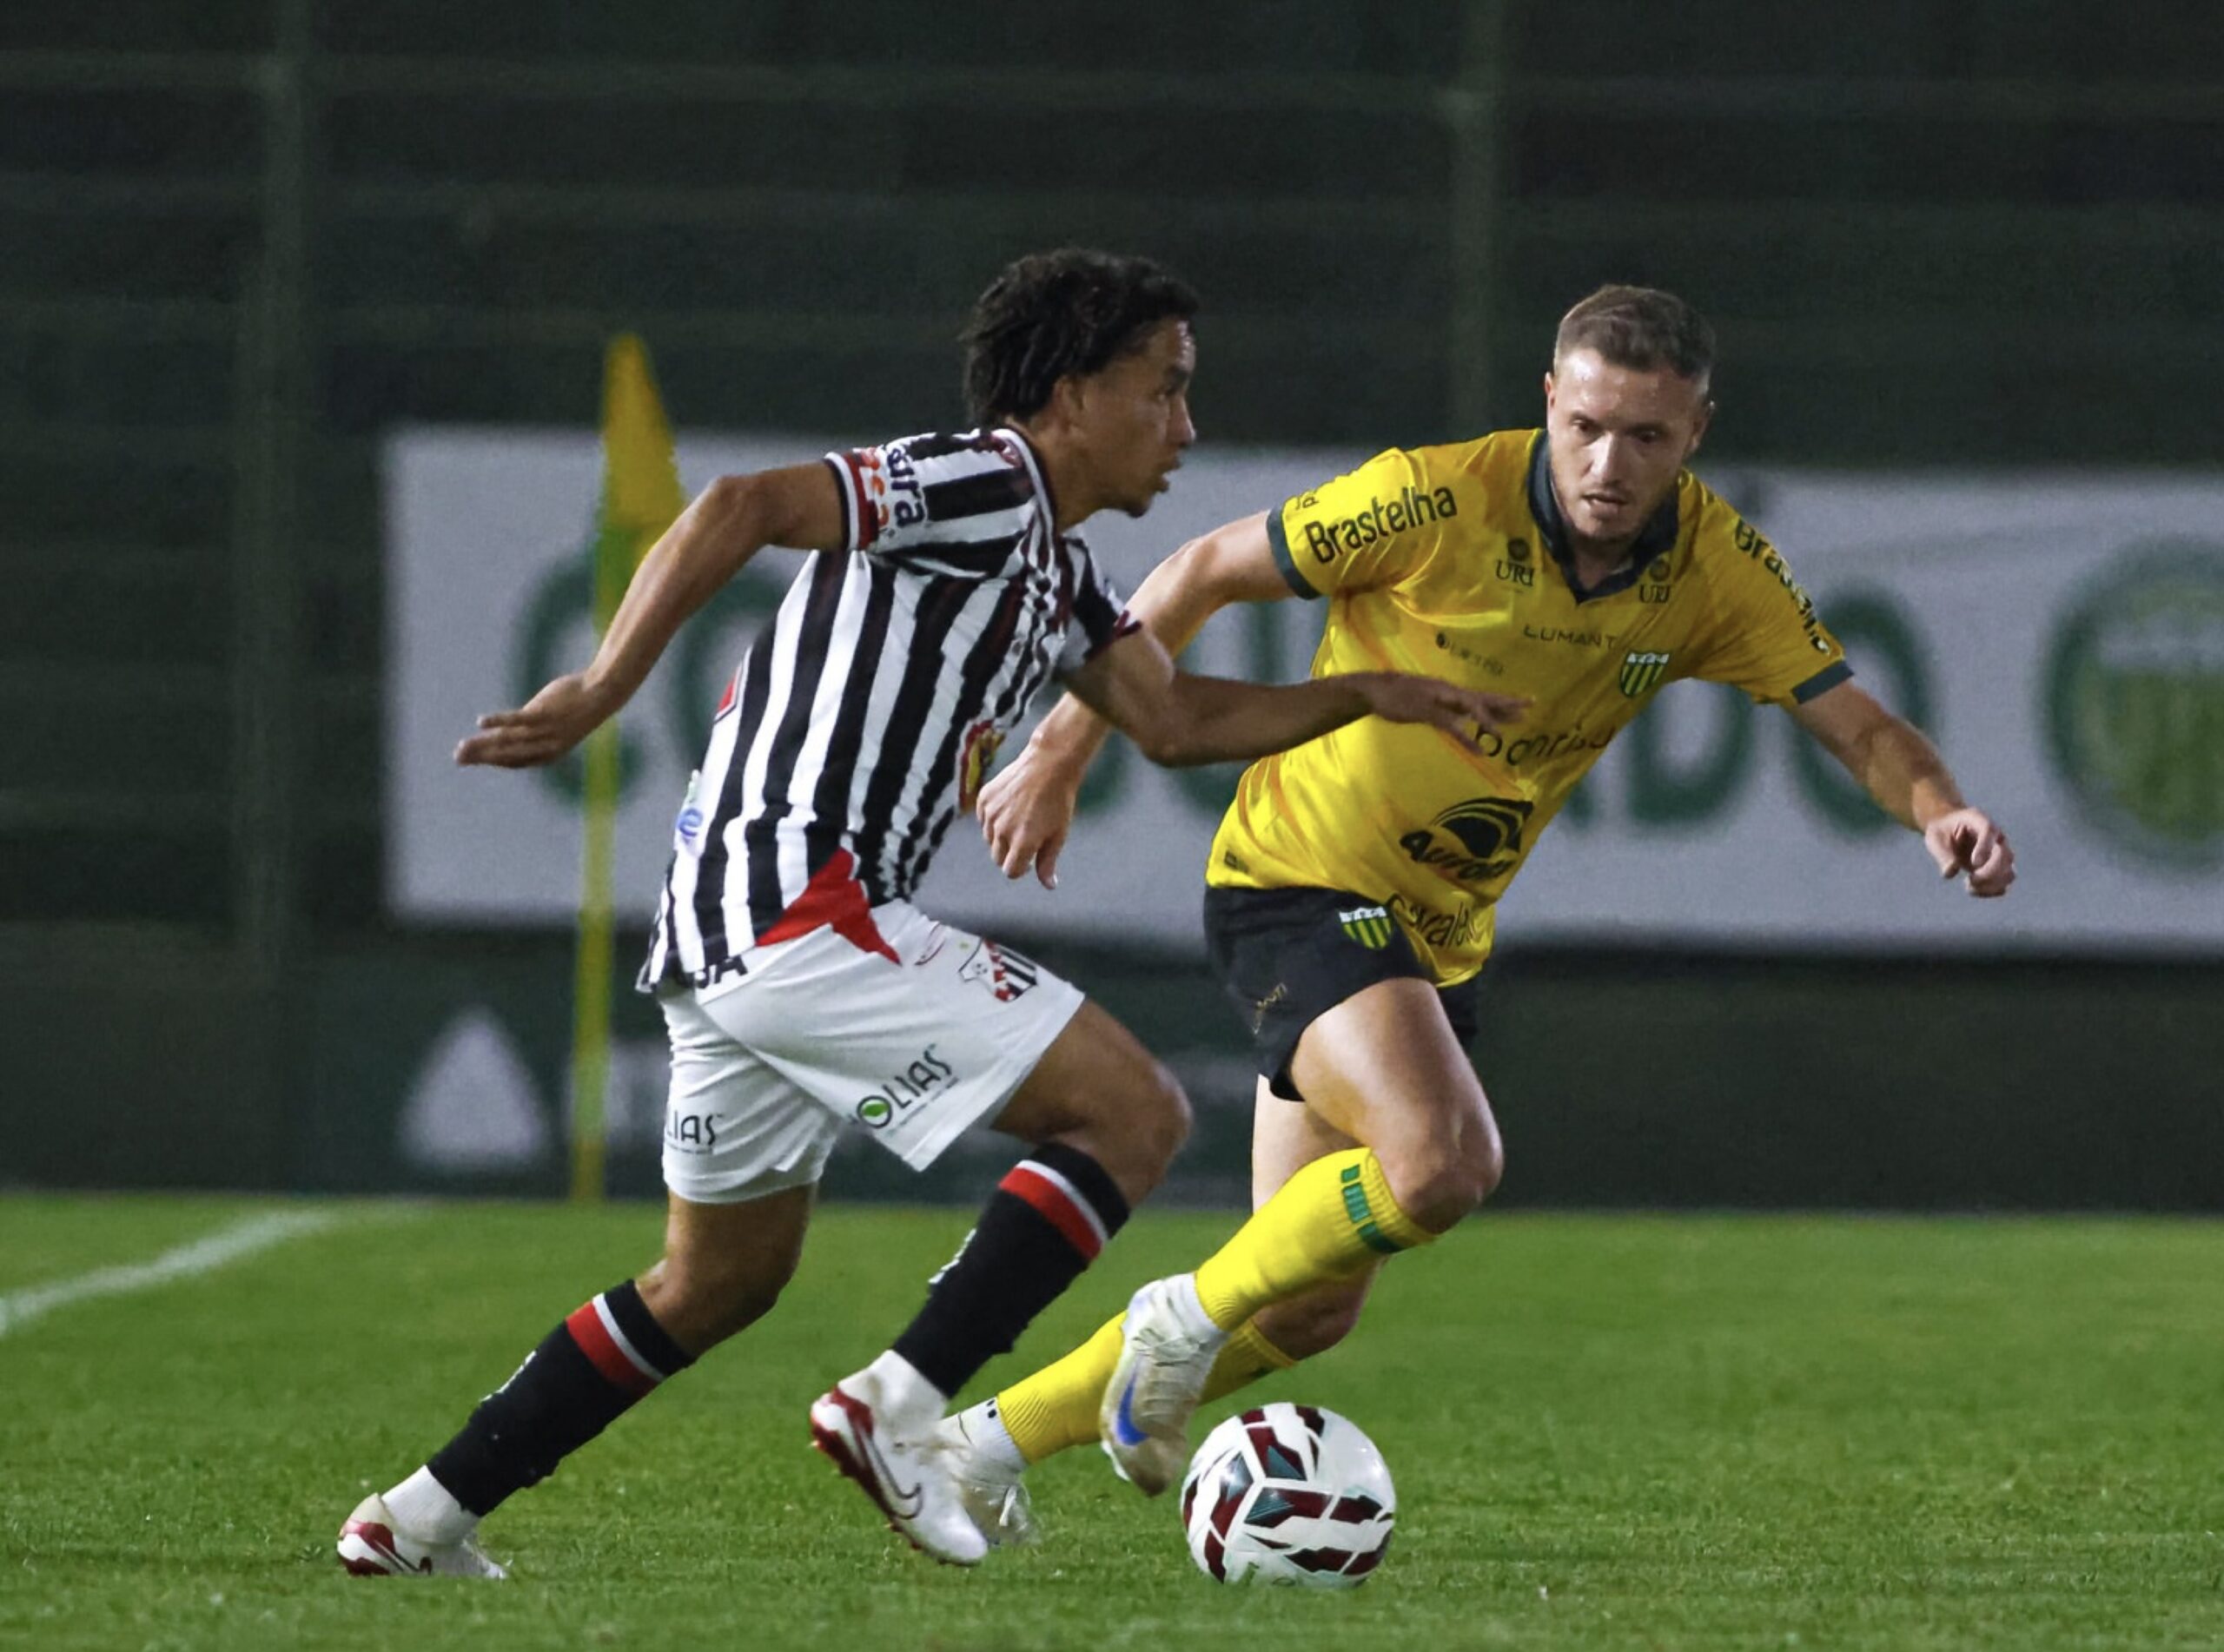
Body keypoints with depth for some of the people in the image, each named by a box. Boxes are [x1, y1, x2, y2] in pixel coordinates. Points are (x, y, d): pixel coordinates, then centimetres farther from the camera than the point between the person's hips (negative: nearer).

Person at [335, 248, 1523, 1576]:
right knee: (1135, 1112, -9)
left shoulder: (1058, 570, 20)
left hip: (728, 941, 10)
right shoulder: (979, 488, -10)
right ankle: (902, 1404, -14)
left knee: (722, 1281, 22)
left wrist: (1372, 697, 20)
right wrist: (600, 694, -27)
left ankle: (424, 1517, 22)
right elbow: (744, 508, -21)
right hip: (806, 914, -10)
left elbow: (1176, 719, 26)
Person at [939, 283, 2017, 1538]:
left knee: (1308, 1314, 8)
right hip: (1300, 877, -6)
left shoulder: (1717, 570, -7)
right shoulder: (1439, 500, -21)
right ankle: (1193, 1315, -9)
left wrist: (1940, 810, -29)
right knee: (1444, 1159, -32)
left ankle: (990, 1440, 22)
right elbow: (1201, 576, -9)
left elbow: (1858, 724, -6)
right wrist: (1060, 755, -5)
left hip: (1439, 935, 6)